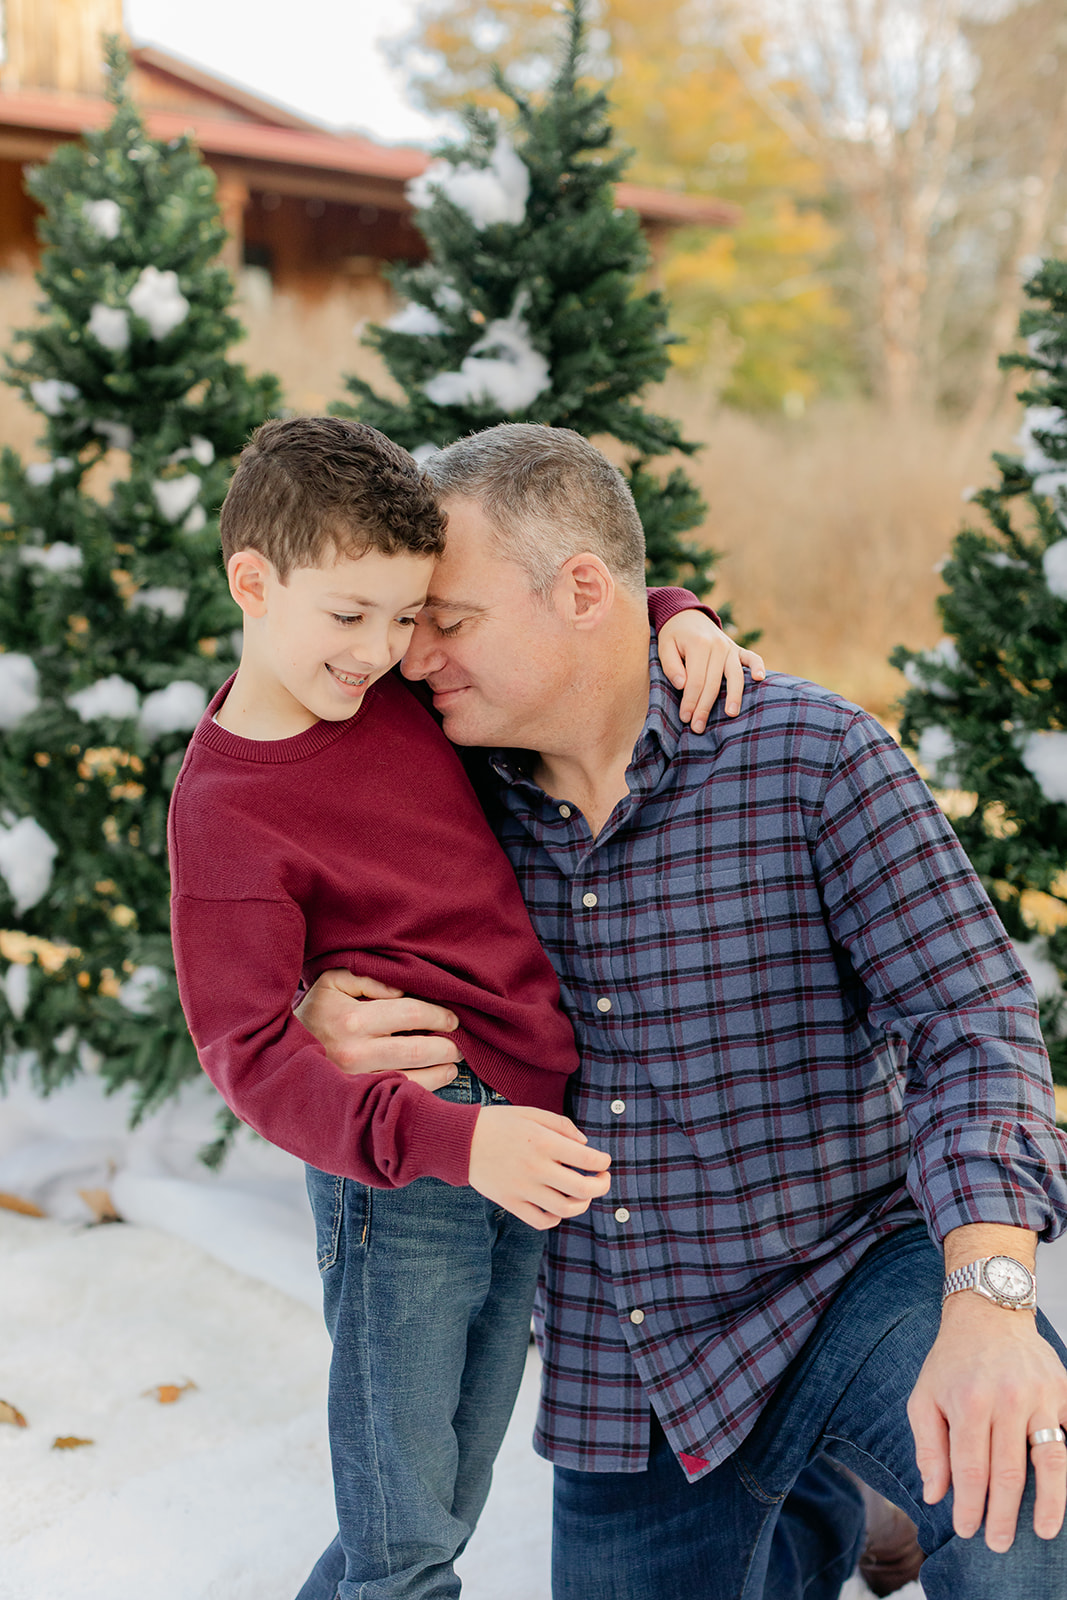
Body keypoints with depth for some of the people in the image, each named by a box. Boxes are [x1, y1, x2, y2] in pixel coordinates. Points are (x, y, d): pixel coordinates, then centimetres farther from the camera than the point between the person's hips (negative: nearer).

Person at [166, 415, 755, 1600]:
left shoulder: (404, 681, 6)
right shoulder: (224, 811, -12)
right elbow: (252, 1054, -18)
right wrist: (452, 1139, -30)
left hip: (529, 1137, 7)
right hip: (403, 1165, -7)